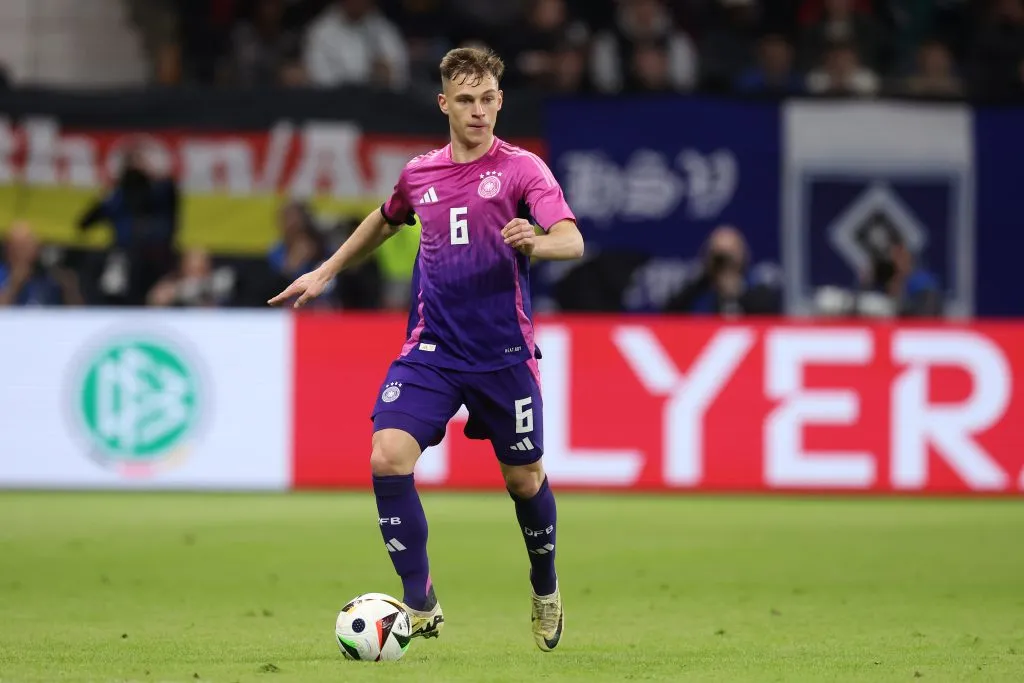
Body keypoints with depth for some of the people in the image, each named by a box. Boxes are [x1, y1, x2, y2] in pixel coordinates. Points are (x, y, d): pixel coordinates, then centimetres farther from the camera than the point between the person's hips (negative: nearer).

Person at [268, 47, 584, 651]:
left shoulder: (521, 169, -6)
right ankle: (421, 606, -9)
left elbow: (572, 241, -20)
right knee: (388, 457, -17)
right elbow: (386, 220, 30)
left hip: (504, 353, -3)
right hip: (431, 349, 3)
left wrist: (536, 243, -42)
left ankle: (546, 593, 37)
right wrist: (326, 272, 31)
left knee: (524, 477, 8)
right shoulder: (419, 174, 7)